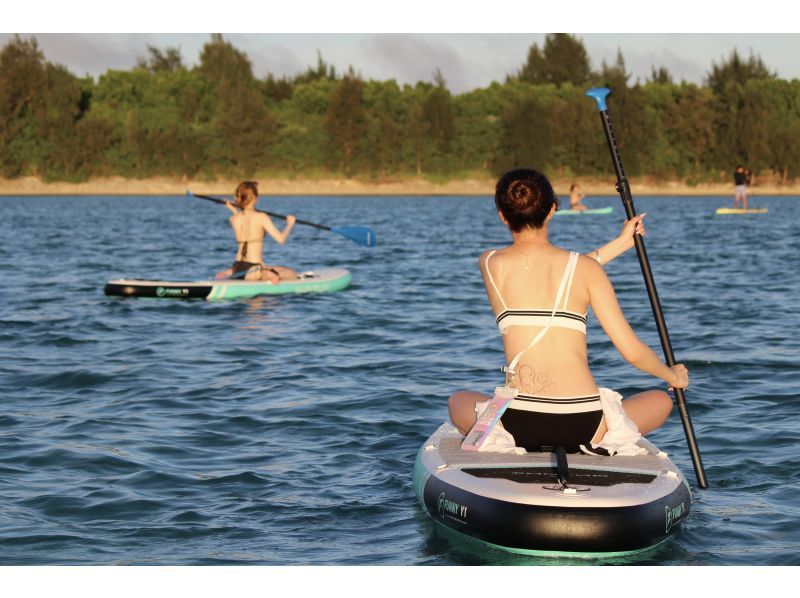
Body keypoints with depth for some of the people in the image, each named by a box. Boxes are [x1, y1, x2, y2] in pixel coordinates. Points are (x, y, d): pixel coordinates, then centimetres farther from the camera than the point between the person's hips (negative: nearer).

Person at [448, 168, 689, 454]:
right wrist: (673, 375, 21)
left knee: (458, 400, 35)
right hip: (582, 428, -1)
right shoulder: (586, 268, 0)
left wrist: (618, 244, 29)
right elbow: (633, 352, 1)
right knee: (661, 400, 29)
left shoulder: (490, 264, 4)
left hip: (515, 427, 1)